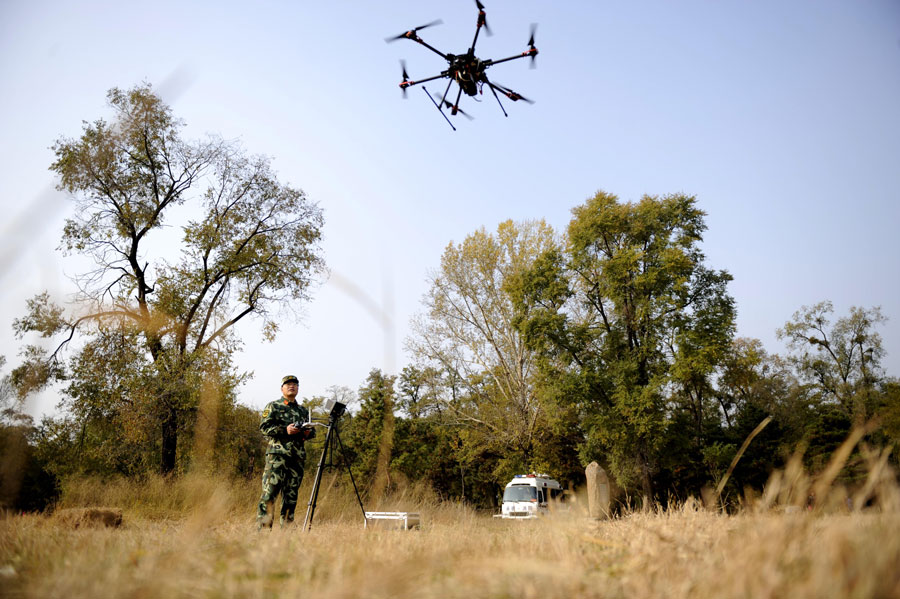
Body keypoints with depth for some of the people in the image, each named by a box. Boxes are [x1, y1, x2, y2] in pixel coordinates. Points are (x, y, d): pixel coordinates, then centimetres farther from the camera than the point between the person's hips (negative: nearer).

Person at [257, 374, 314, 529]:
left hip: (297, 456, 5)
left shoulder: (303, 411, 21)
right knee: (270, 490, -11)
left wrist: (308, 432, 1)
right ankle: (263, 527, -8)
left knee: (291, 494, 6)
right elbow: (264, 426, -4)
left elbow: (311, 430, 26)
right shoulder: (273, 406, 6)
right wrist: (285, 430, -16)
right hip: (277, 453, -5)